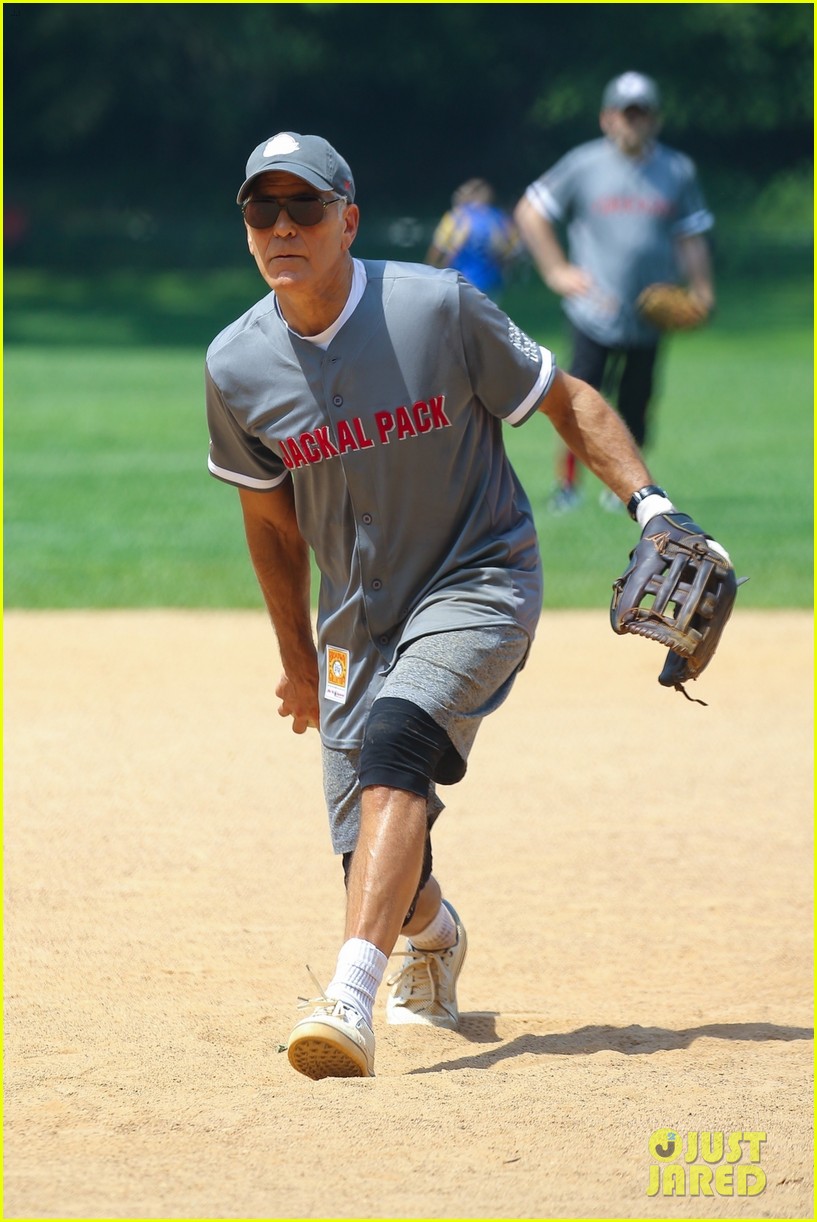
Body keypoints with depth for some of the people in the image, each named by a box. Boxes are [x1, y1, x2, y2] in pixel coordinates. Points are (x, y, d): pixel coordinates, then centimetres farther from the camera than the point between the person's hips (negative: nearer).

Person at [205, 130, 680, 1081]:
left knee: (394, 737, -32)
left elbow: (565, 399, -3)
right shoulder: (237, 367, -5)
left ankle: (352, 996, -42)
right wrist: (298, 660, 18)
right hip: (358, 619, 4)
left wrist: (648, 501, -16)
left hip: (480, 583, -4)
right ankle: (434, 935, 41)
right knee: (378, 864, 2)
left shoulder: (438, 307, -14)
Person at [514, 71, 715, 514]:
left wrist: (700, 292, -3)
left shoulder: (678, 171, 6)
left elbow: (692, 237, 10)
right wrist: (556, 271, 1)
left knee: (635, 404, 4)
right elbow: (529, 213, 8)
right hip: (595, 308, -2)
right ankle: (567, 481, 8)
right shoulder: (583, 166, 0)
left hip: (649, 315, 2)